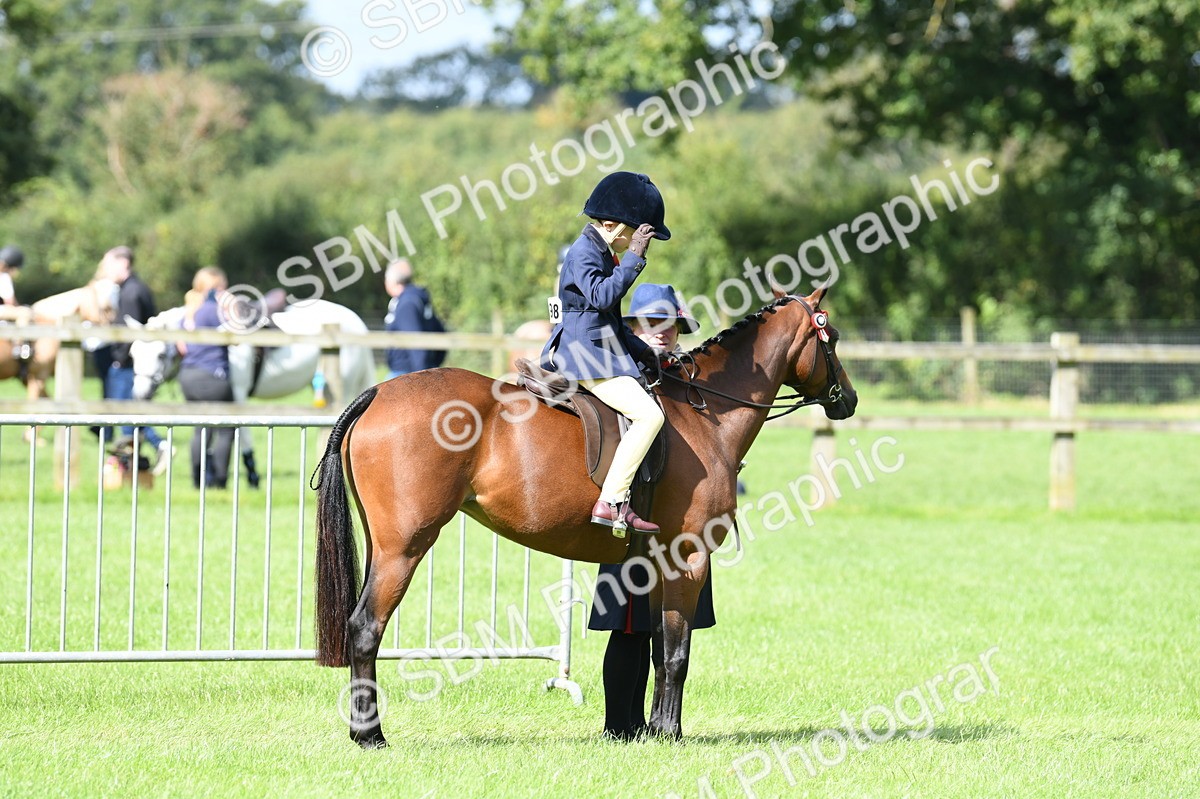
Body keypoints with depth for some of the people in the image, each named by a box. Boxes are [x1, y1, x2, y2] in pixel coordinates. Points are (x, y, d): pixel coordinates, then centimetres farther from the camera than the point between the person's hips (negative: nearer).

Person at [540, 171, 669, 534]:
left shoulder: (603, 254, 19)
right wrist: (633, 258, -28)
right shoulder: (584, 253, -13)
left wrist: (642, 351, 21)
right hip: (585, 355, -11)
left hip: (597, 351, 11)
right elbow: (603, 295, -30)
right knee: (648, 414, -23)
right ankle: (611, 502, -26)